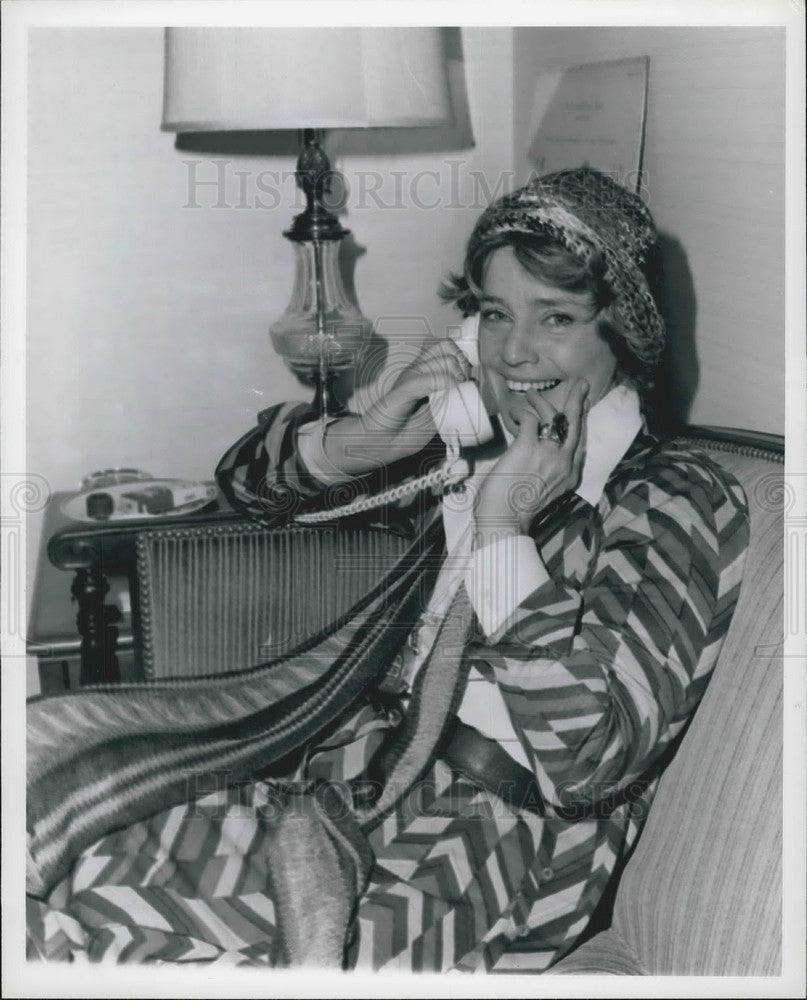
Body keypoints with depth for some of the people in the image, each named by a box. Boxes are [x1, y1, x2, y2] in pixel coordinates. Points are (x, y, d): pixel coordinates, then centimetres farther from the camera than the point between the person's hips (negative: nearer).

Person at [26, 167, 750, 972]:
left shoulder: (676, 501, -8)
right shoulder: (472, 449, 11)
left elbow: (589, 759, -20)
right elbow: (246, 478, 17)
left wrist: (502, 531, -19)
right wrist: (368, 438, -3)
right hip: (368, 771, 6)